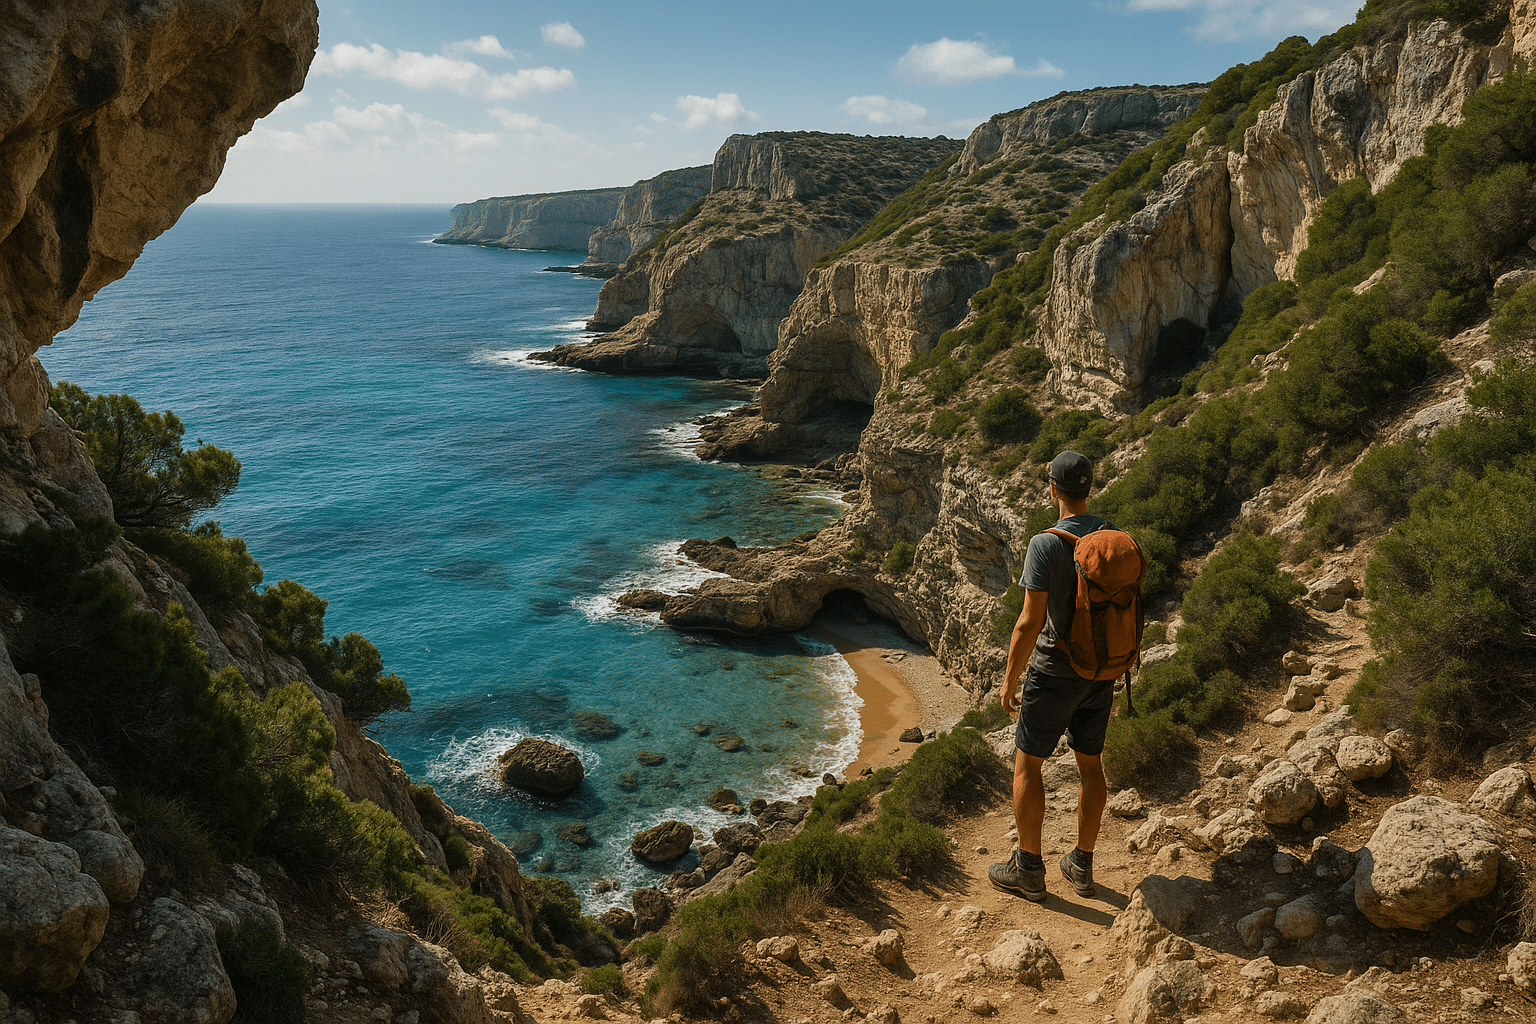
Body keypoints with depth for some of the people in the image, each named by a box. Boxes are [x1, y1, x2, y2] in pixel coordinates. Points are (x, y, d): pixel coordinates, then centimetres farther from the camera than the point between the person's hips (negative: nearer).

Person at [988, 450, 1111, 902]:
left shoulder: (1046, 544, -20)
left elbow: (1030, 623, -21)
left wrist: (1010, 679, -10)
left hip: (1054, 673, -6)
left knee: (1027, 764, 8)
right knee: (1090, 764, 16)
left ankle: (1027, 869, 15)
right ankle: (1082, 866, 26)